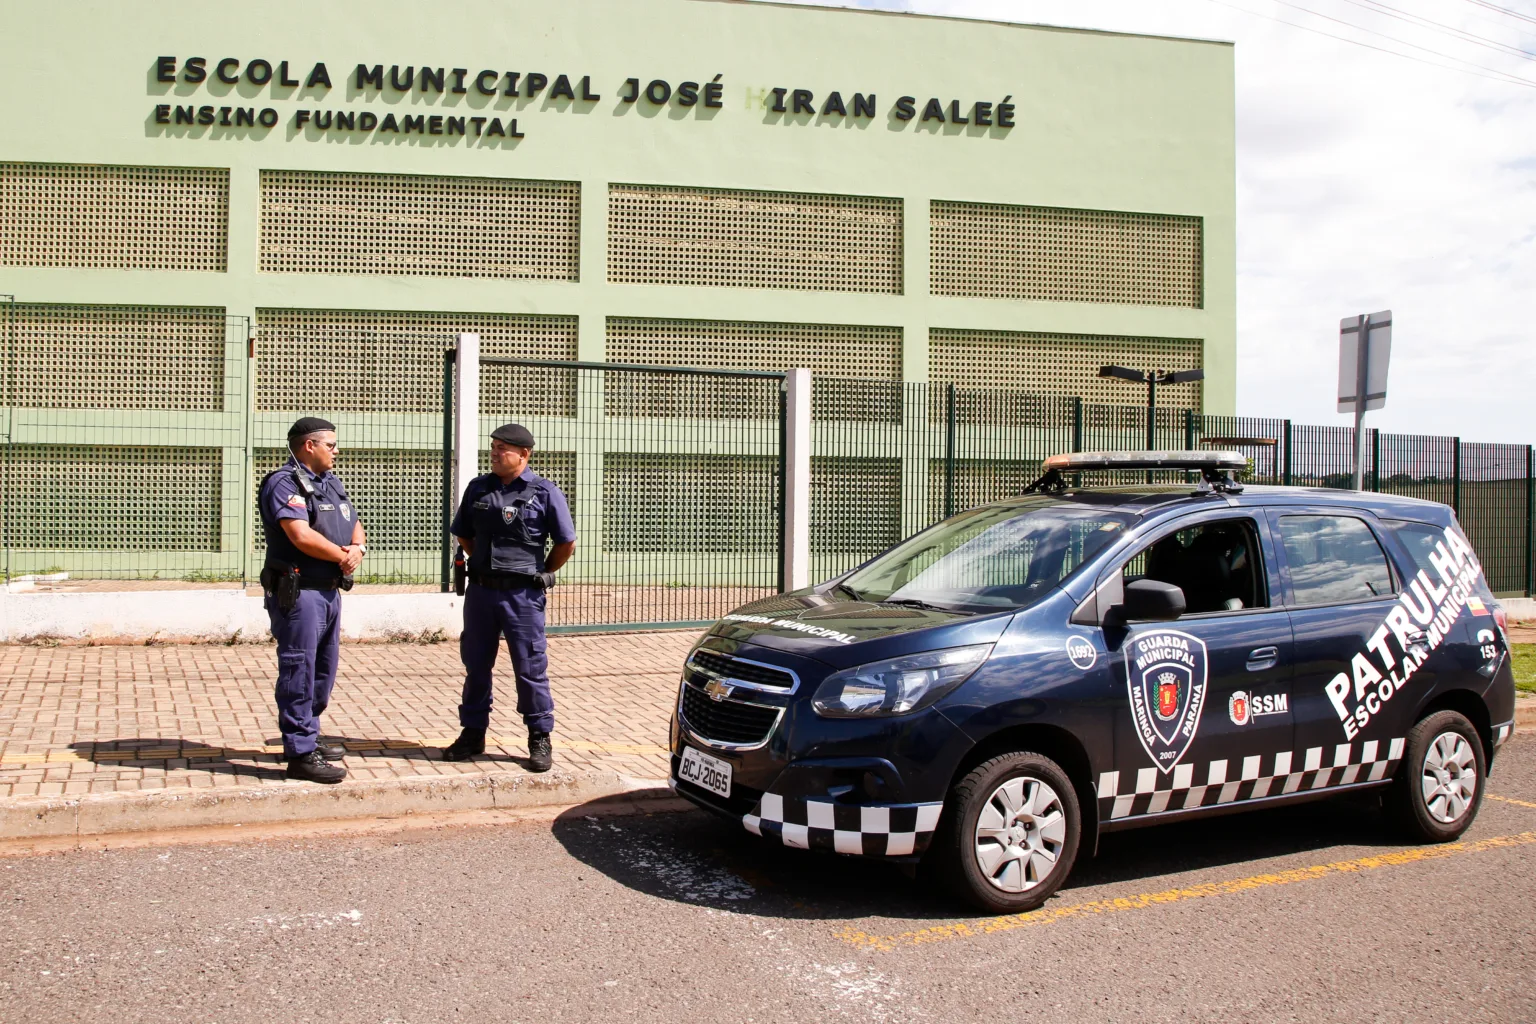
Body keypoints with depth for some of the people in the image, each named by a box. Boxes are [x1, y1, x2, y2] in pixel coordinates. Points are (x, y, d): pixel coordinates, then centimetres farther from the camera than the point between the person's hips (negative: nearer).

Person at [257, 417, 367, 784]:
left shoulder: (331, 483, 18)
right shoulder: (284, 484, -12)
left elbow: (355, 526, 17)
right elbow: (302, 536, -23)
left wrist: (358, 549, -6)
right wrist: (342, 556, -10)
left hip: (330, 590, 10)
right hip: (298, 592, -10)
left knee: (324, 670, 17)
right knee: (299, 671, -5)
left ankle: (309, 738, 30)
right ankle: (300, 754, -1)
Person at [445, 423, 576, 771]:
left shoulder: (545, 493, -5)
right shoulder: (478, 489, 9)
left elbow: (566, 544, -1)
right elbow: (463, 534, 22)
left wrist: (540, 575, 4)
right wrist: (485, 564, 14)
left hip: (522, 595, -5)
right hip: (480, 590, 5)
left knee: (530, 667, 0)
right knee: (475, 664, 11)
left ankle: (540, 739, 9)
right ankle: (473, 733, 23)